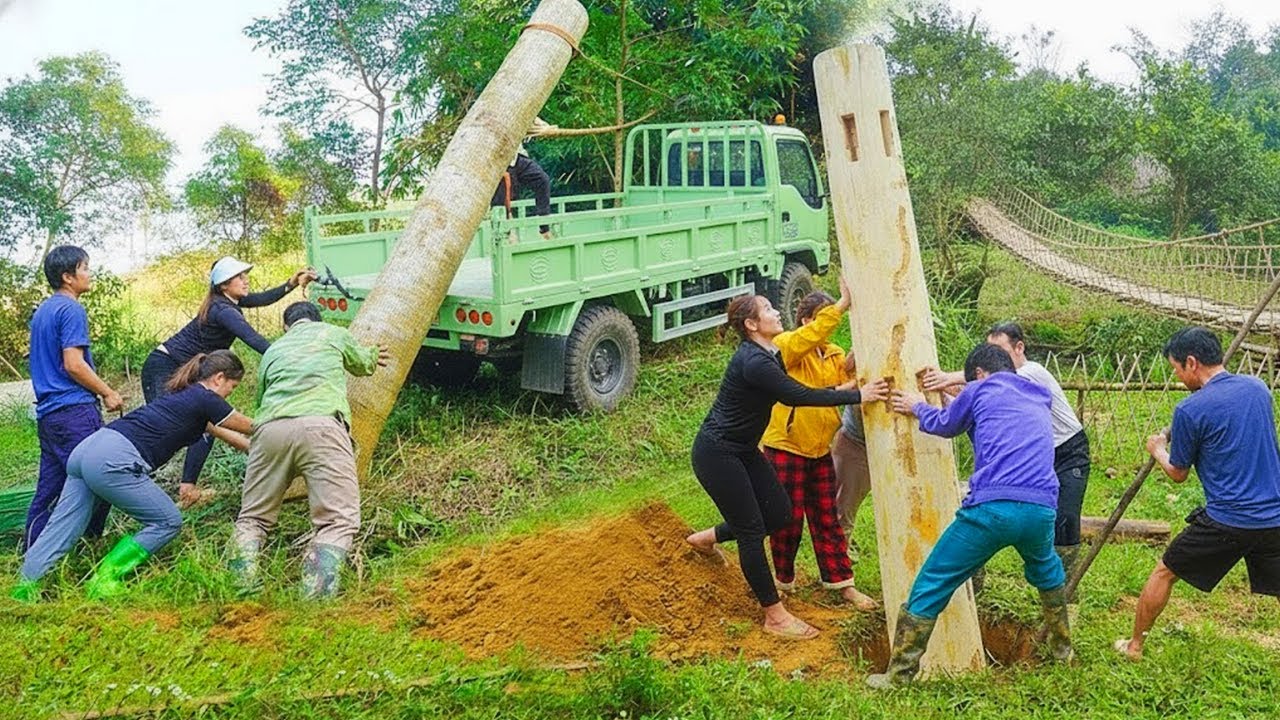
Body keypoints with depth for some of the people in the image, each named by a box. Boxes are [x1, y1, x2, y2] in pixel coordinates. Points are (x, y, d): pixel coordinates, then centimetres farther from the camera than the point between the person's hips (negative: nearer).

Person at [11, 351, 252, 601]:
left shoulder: (184, 394, 26)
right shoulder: (205, 399, 0)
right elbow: (249, 427, 14)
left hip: (87, 449, 9)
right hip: (113, 462, -9)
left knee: (60, 531, 5)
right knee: (168, 522, 1)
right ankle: (102, 581, -2)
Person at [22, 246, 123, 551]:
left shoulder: (42, 311, 18)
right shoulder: (72, 310, -11)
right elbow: (74, 364, -18)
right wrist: (108, 393, -8)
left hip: (47, 411, 10)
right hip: (74, 410, -10)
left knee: (49, 488, 11)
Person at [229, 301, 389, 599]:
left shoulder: (273, 350, 32)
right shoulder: (333, 333, 26)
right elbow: (363, 363, 44)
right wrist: (374, 354, 68)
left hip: (270, 428, 3)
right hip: (320, 426, -3)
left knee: (252, 518, 19)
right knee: (339, 521, -5)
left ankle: (243, 586, -1)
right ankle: (316, 594, -25)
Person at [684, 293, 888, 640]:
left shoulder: (768, 355, 5)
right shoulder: (753, 362, -26)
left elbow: (793, 392, 11)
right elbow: (799, 396, -27)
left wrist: (837, 389, -2)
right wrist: (857, 396, -22)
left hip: (742, 449, 10)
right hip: (716, 453, -10)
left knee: (779, 514, 10)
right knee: (752, 530, -4)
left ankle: (706, 539, 30)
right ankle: (775, 617, 8)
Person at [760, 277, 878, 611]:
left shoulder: (834, 354, 10)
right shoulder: (786, 345, -11)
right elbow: (810, 336, -34)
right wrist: (843, 304, -38)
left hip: (820, 450, 6)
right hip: (785, 447, -6)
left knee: (827, 519, 13)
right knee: (789, 520, 5)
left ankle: (842, 583, 22)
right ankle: (783, 581, 25)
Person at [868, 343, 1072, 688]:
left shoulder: (981, 390, 11)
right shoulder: (1040, 399, 26)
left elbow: (945, 425, 26)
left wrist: (919, 408, 46)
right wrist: (959, 398, 53)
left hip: (991, 507, -5)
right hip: (1042, 508, 6)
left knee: (930, 587, 4)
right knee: (1046, 570, 38)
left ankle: (899, 675, 4)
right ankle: (1062, 647, 48)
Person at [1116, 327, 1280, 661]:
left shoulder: (1190, 410, -13)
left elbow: (1178, 474, 0)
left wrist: (1157, 449, 21)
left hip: (1225, 521, -5)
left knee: (1164, 573, 14)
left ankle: (1134, 646, 27)